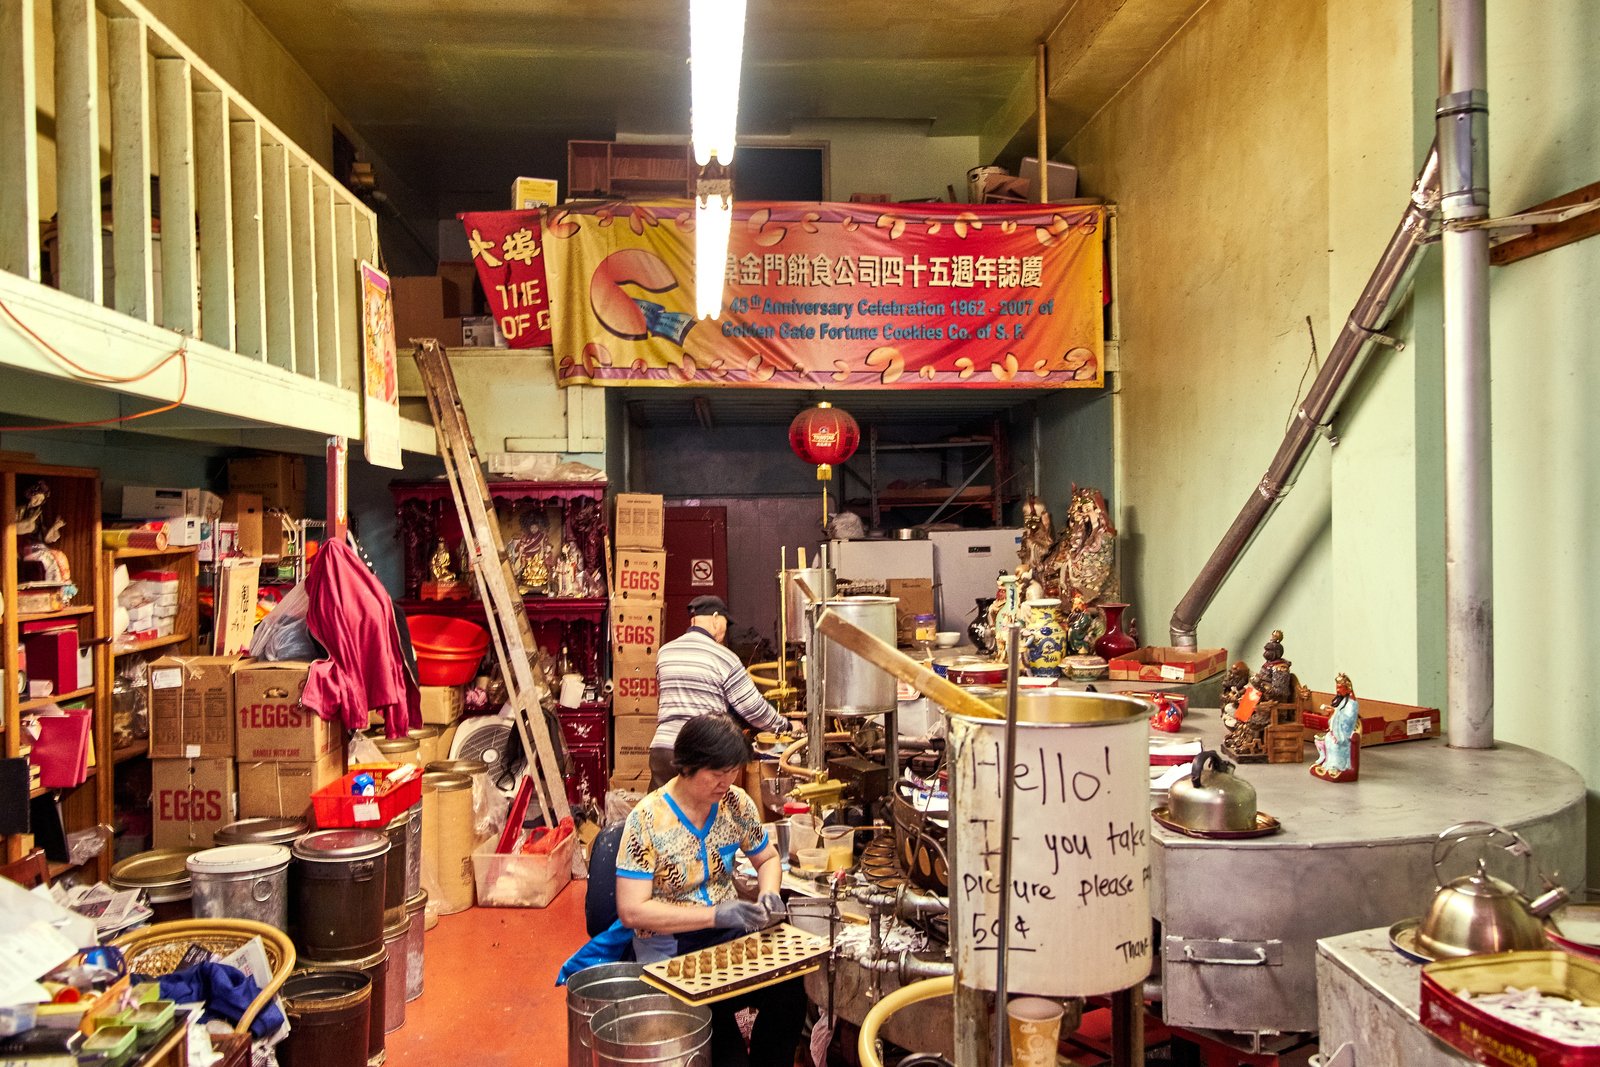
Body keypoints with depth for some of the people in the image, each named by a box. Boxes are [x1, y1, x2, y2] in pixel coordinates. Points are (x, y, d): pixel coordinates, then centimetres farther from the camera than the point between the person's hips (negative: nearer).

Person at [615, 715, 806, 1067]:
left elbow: (767, 858, 15)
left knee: (789, 989, -22)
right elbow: (631, 910, -18)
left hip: (730, 931, 4)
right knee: (713, 1011, -31)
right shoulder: (647, 819, -15)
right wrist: (714, 915, -25)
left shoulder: (737, 803, -1)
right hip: (669, 945, -4)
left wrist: (768, 893, -8)